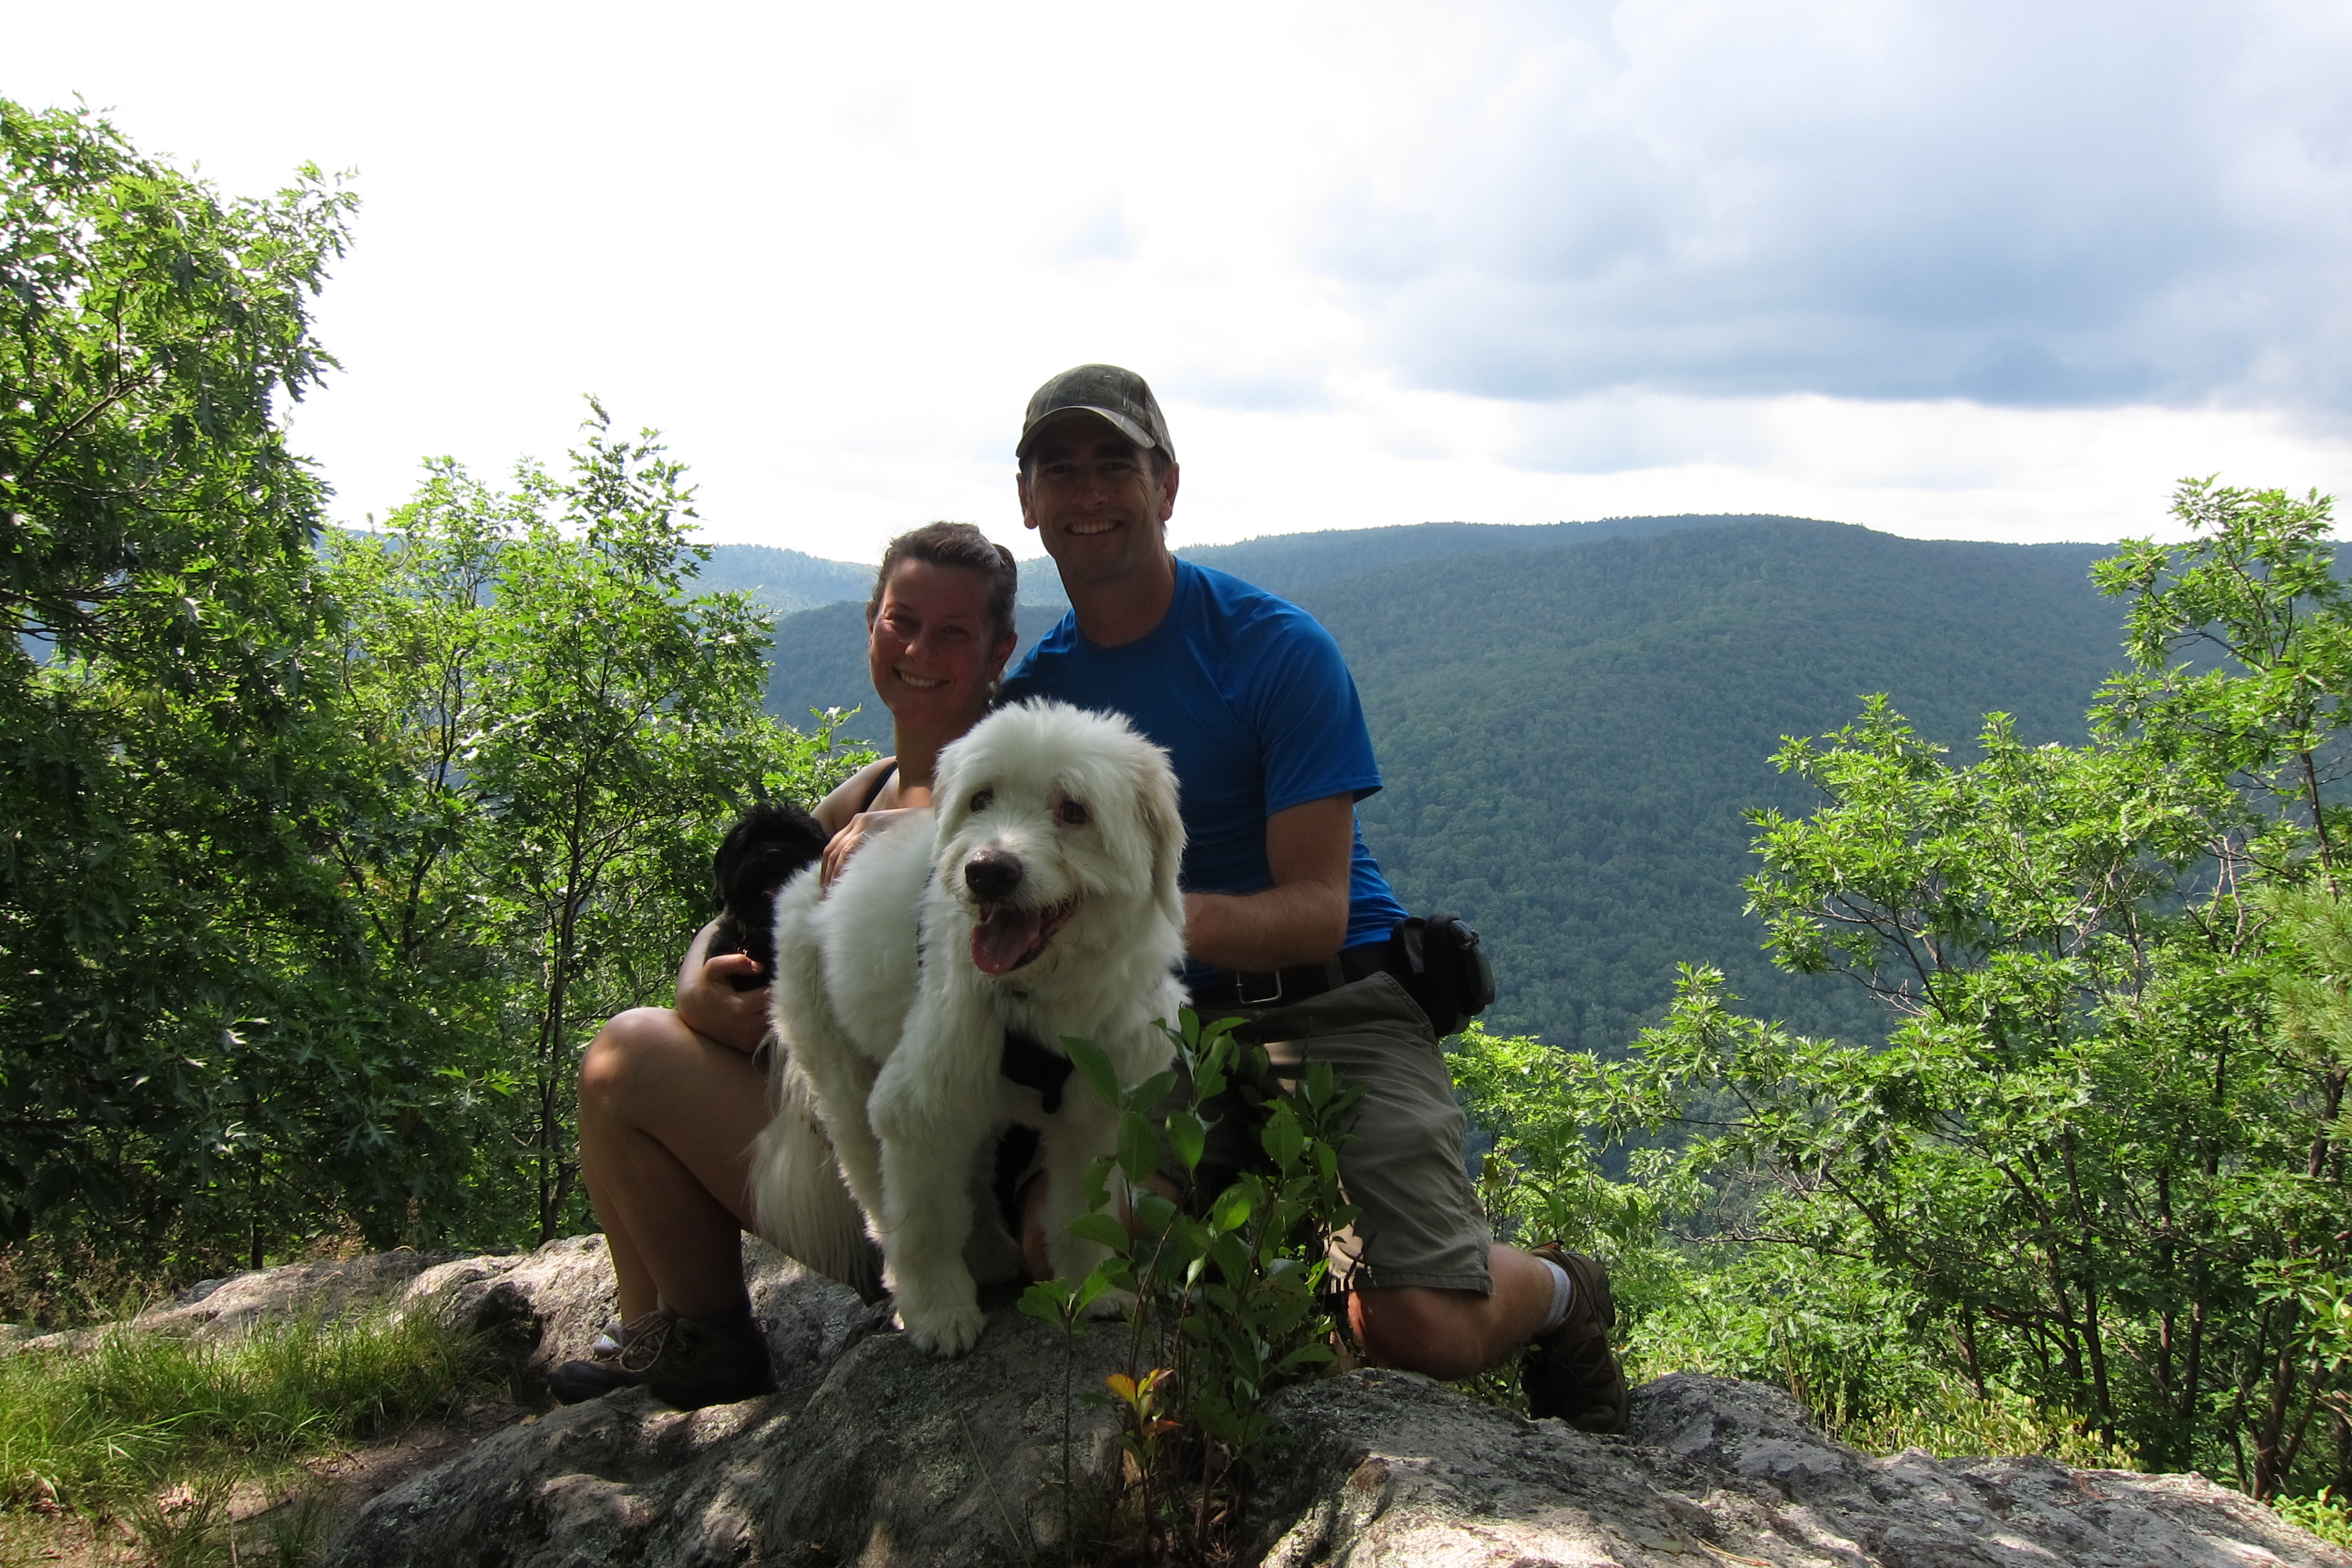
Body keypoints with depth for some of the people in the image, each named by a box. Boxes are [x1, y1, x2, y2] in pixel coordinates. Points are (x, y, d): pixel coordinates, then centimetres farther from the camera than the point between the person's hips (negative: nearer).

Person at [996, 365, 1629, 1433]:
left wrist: (1184, 915, -37)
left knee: (1421, 1329, -20)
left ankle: (1558, 1291, 19)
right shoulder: (1030, 691, 6)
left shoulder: (1279, 651, -10)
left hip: (1331, 1000, -4)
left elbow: (1318, 911, -16)